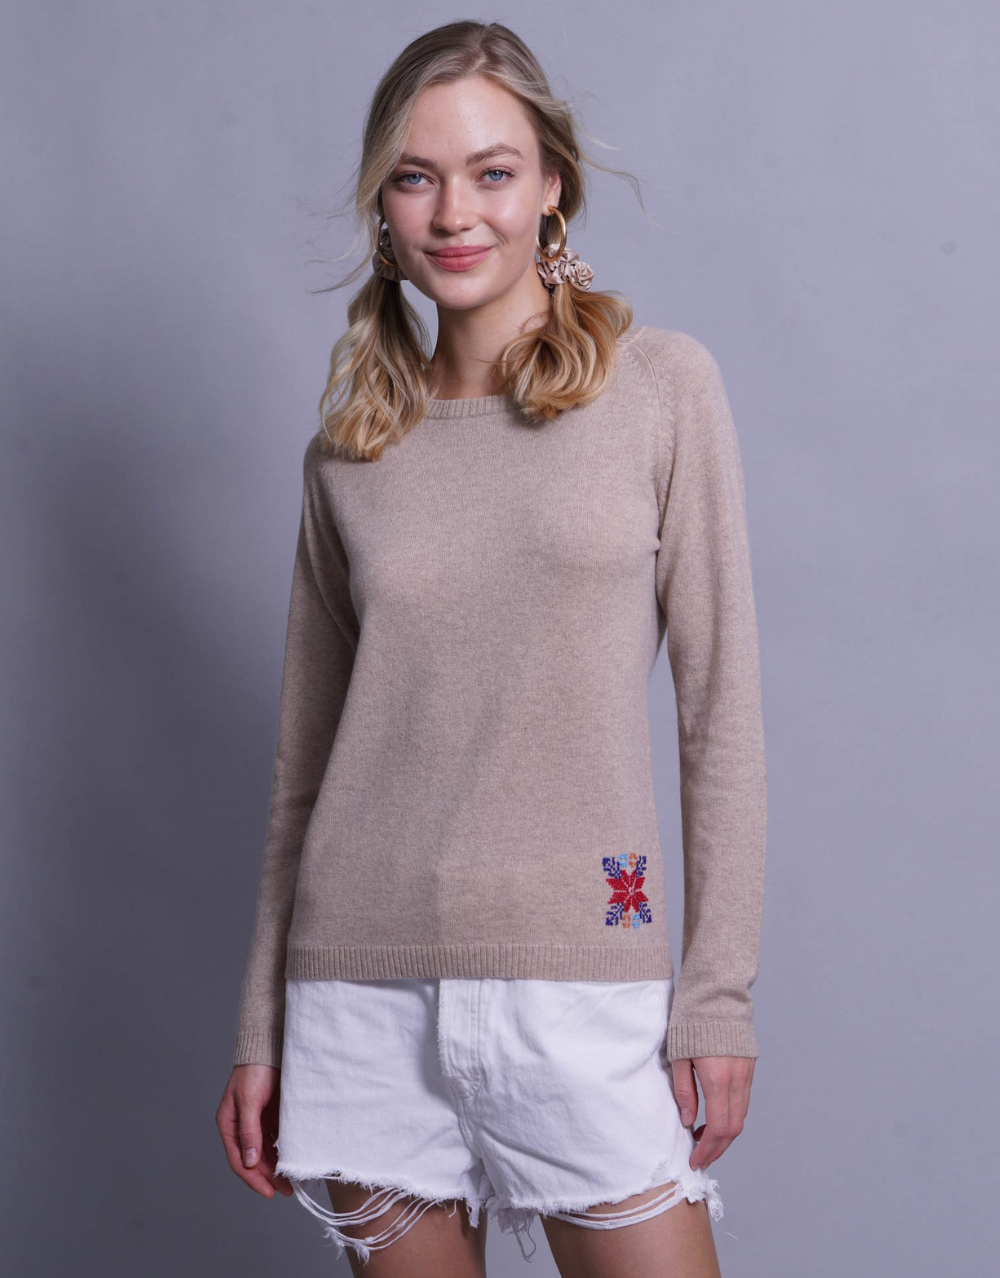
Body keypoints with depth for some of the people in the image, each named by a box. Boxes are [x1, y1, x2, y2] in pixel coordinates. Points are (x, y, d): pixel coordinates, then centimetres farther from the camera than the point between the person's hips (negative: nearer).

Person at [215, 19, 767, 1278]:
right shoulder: (348, 452, 8)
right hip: (365, 984, 3)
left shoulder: (661, 386, 1)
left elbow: (720, 704, -1)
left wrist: (720, 997, -5)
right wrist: (260, 1032, 11)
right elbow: (305, 757, 12)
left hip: (577, 979, -2)